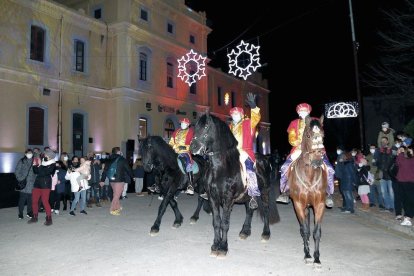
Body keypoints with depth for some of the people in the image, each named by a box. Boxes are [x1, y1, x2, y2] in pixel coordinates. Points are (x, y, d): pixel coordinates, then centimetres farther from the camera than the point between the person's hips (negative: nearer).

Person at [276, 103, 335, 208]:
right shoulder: (294, 123, 10)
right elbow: (291, 139, 3)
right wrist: (300, 144, -14)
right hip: (298, 149, 1)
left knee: (328, 169, -17)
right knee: (285, 167, -16)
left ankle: (328, 194, -3)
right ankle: (284, 192, -7)